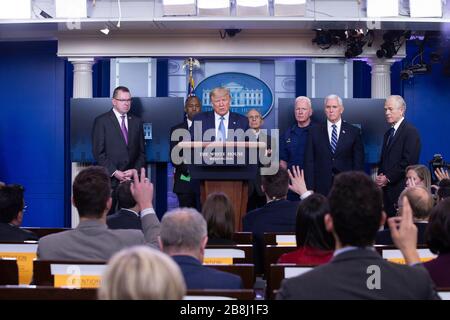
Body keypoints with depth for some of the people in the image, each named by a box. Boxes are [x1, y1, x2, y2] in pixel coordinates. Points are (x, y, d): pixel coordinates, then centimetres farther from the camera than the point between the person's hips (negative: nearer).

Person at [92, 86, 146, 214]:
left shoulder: (136, 121, 13)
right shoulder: (101, 121, 1)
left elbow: (142, 151, 13)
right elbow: (98, 152, -5)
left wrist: (135, 170, -3)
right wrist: (114, 172, -12)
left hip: (132, 179, 3)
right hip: (109, 179, -3)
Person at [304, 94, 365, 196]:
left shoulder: (354, 132, 4)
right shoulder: (315, 131, 7)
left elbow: (358, 163, 3)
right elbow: (309, 162, 4)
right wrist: (310, 189, -3)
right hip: (321, 188, 0)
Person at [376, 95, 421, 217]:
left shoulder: (410, 131, -7)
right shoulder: (388, 133, 19)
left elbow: (409, 161, -15)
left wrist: (388, 178, -12)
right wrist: (380, 177, 4)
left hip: (401, 189, -7)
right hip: (387, 189, 7)